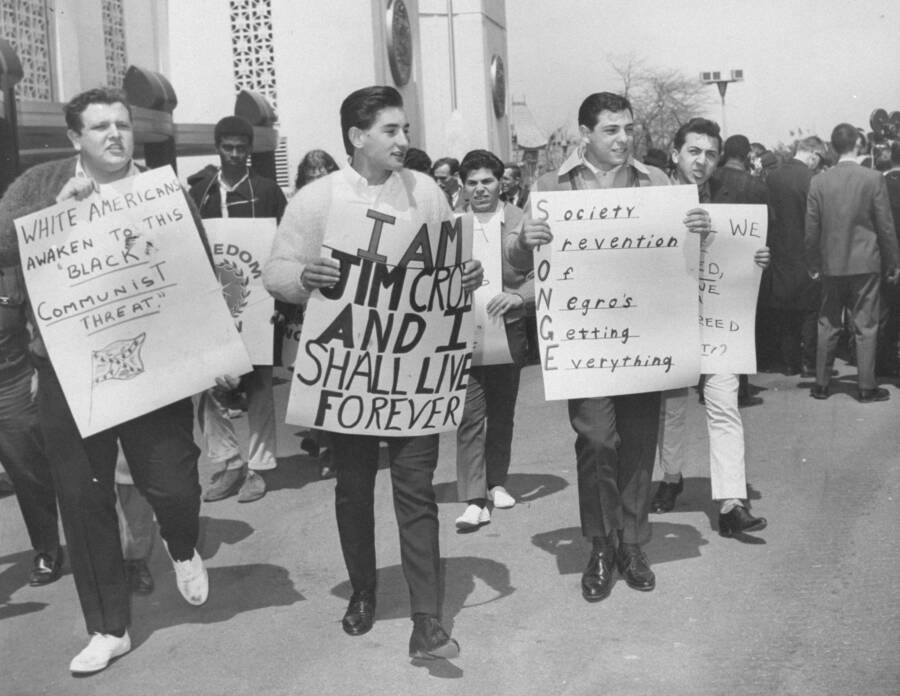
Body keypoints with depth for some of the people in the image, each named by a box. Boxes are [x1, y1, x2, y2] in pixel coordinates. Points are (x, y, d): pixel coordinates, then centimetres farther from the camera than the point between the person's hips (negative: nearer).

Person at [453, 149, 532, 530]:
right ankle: (474, 499, -6)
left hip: (508, 329, 2)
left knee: (502, 410, 13)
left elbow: (540, 276, -1)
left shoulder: (521, 222, 1)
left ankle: (496, 482, 30)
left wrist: (517, 297, -19)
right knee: (470, 413, -7)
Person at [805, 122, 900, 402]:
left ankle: (821, 384, 16)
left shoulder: (818, 181, -3)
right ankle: (867, 387, 8)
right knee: (865, 327, 4)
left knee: (828, 325, 12)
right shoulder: (873, 179, -8)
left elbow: (811, 229, 0)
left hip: (831, 264, 2)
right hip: (866, 263, -2)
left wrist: (812, 264, 10)